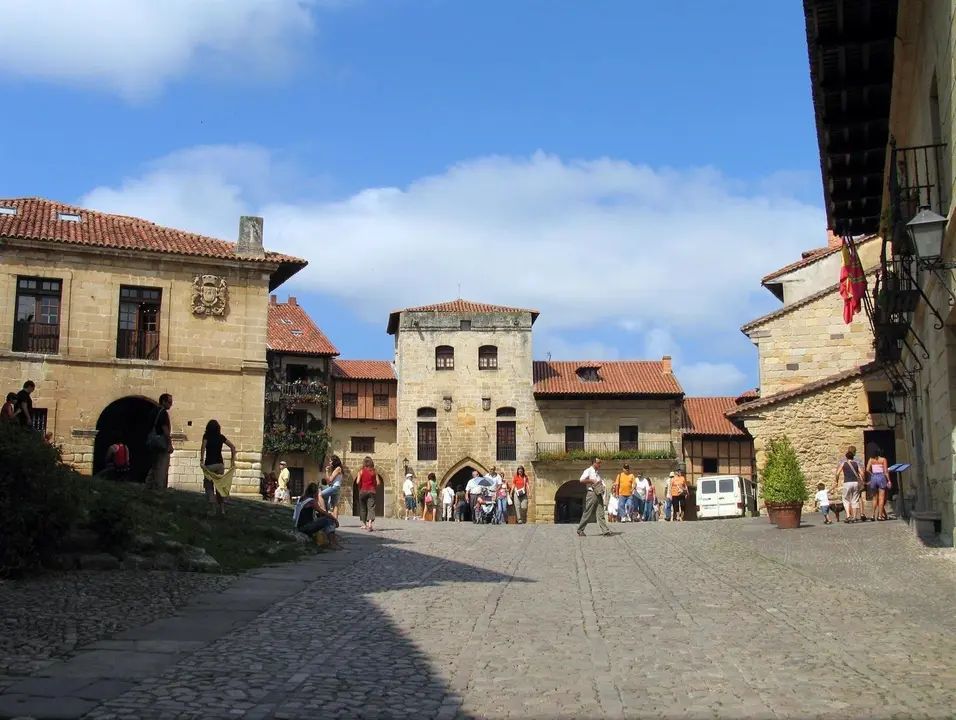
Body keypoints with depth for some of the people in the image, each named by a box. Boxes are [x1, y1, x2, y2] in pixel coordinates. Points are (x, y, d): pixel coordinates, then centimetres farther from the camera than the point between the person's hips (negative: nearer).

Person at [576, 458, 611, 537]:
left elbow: (601, 481, 28)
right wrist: (592, 481, -19)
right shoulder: (588, 471, -7)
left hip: (599, 494, 7)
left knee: (601, 514, 1)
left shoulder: (598, 472, 17)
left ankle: (605, 531, -5)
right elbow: (581, 480, -19)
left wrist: (604, 487, 8)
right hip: (591, 494, -7)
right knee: (588, 513, -1)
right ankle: (580, 530, 12)